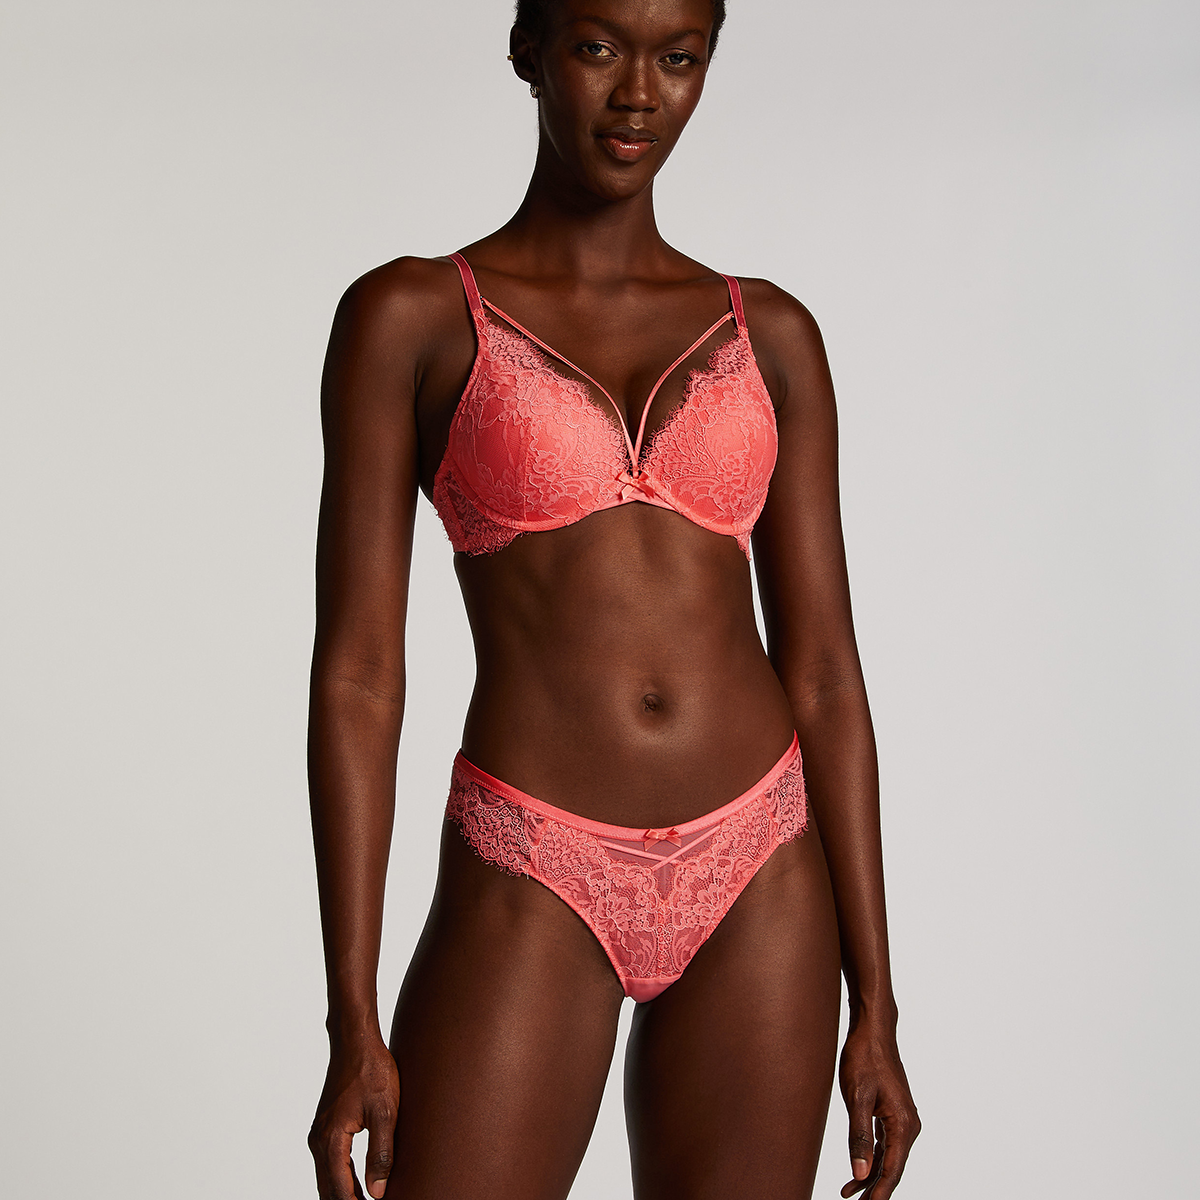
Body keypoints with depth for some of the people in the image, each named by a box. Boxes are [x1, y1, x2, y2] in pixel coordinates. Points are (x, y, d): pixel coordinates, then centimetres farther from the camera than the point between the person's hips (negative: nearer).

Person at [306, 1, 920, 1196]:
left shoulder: (769, 335, 8)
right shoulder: (408, 319, 0)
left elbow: (822, 672, 8)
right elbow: (355, 674, -3)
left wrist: (874, 1006, 4)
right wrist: (353, 1029, -8)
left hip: (757, 876, 3)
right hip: (533, 890, -2)